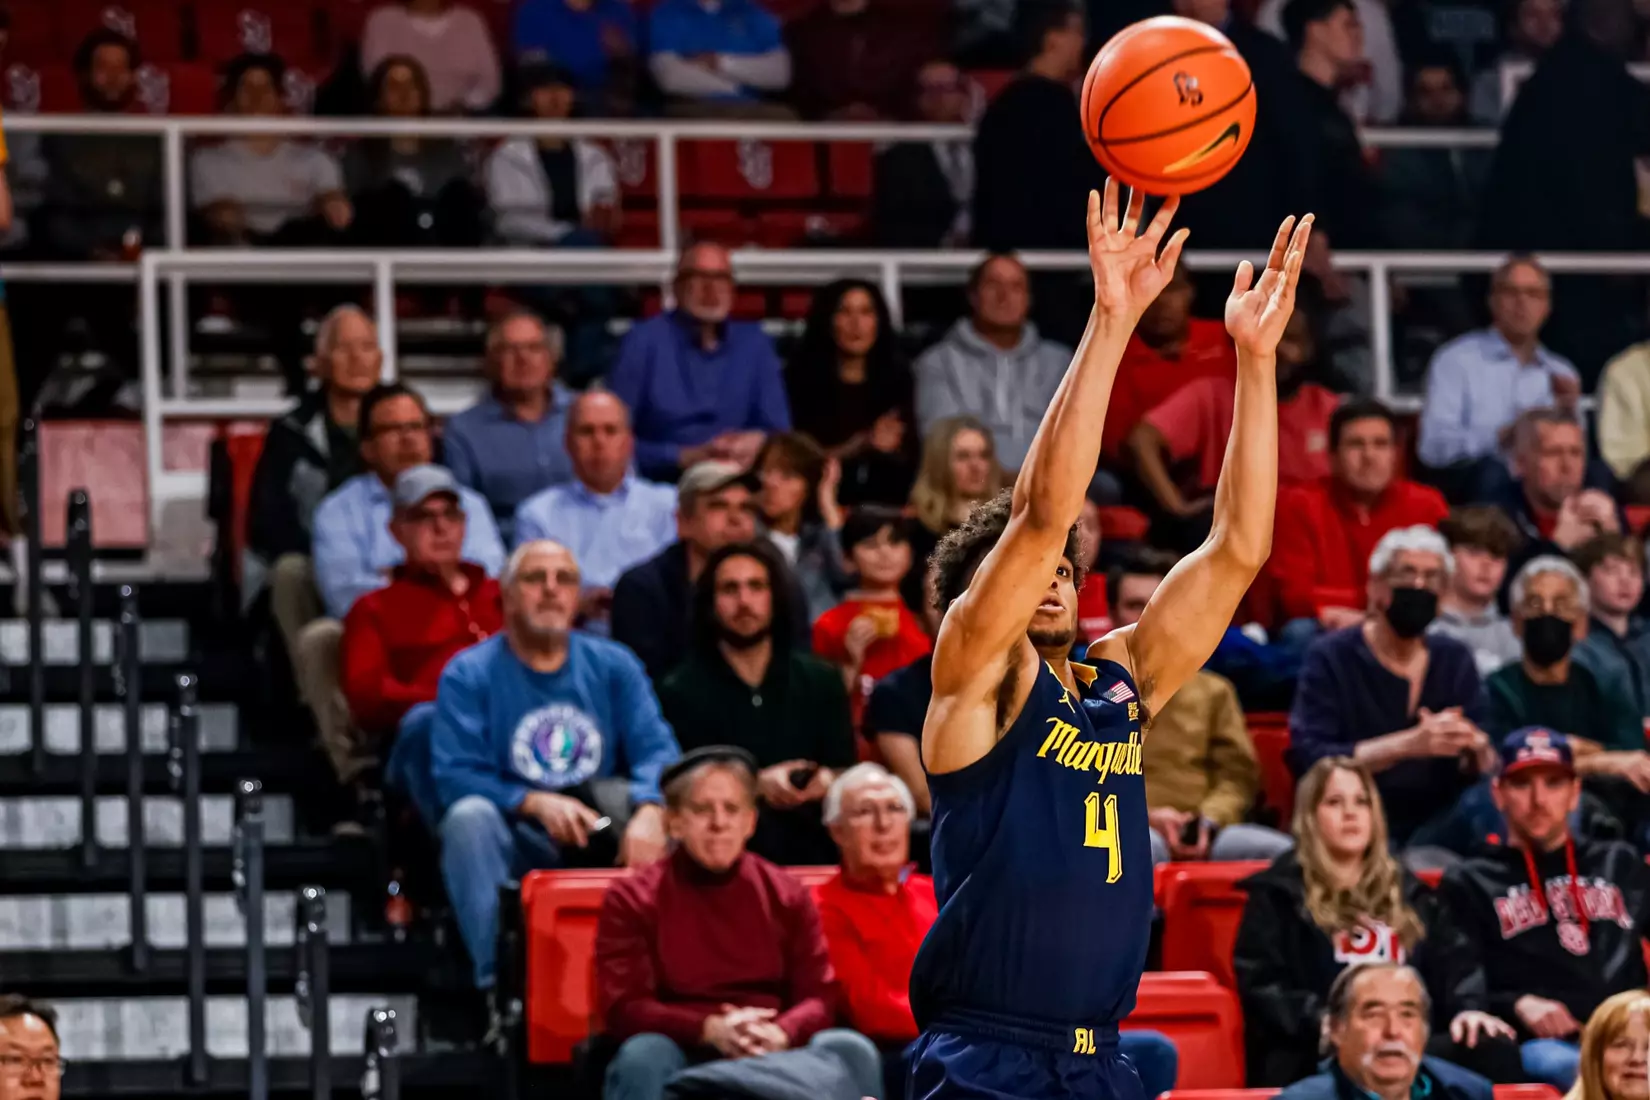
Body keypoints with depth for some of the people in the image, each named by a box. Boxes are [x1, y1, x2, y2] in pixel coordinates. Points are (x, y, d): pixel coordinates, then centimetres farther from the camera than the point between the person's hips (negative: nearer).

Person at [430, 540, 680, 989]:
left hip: (602, 840, 2)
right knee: (469, 815, -34)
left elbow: (657, 750, -4)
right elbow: (454, 775, -10)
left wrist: (648, 812, -28)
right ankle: (496, 981, -36)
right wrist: (537, 803, -28)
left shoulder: (613, 665, 10)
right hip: (516, 842, -2)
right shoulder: (469, 674, 1)